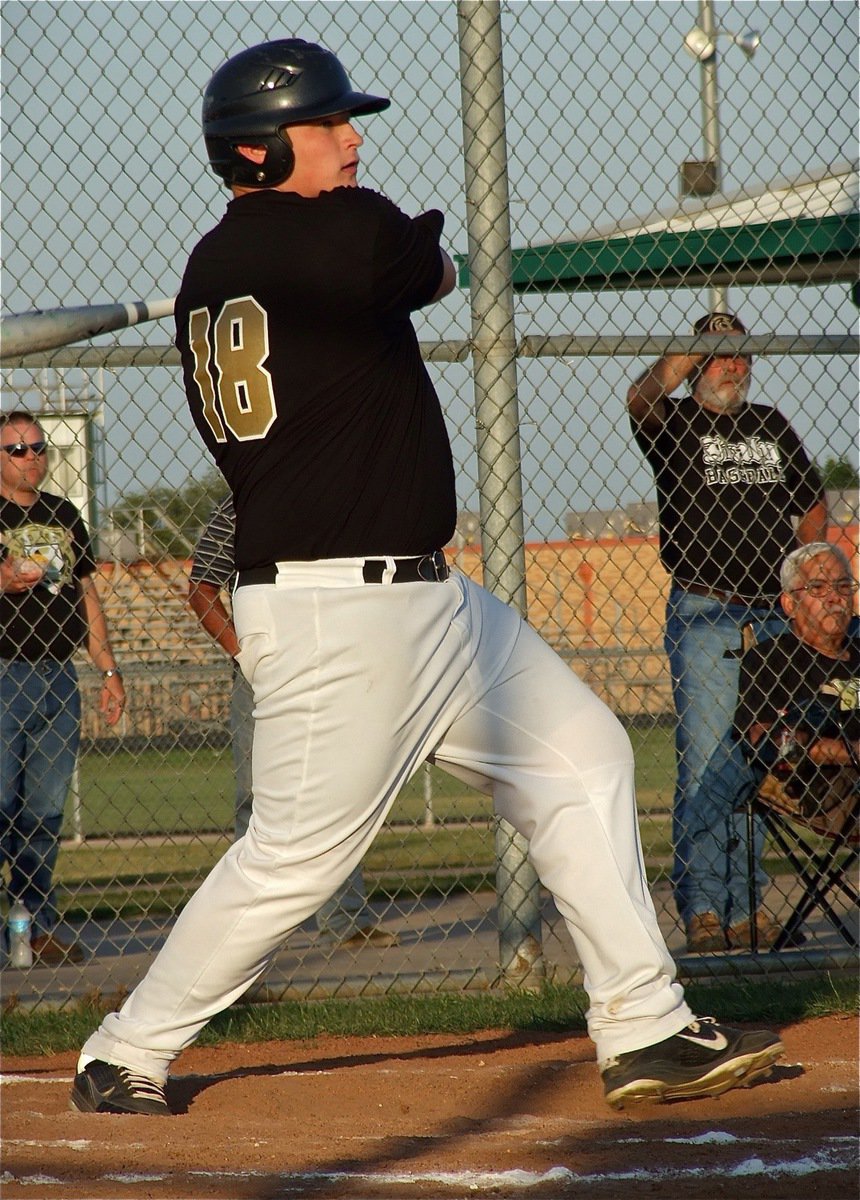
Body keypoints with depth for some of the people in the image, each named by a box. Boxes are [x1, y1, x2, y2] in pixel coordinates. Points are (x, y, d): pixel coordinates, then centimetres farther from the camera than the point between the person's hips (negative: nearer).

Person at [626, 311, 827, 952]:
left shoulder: (770, 425, 16)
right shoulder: (675, 424, 2)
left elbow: (812, 504, 26)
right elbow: (642, 397, -22)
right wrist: (703, 340, -18)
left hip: (775, 613, 5)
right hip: (704, 616, -4)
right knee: (704, 765, -8)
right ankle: (700, 908, -7)